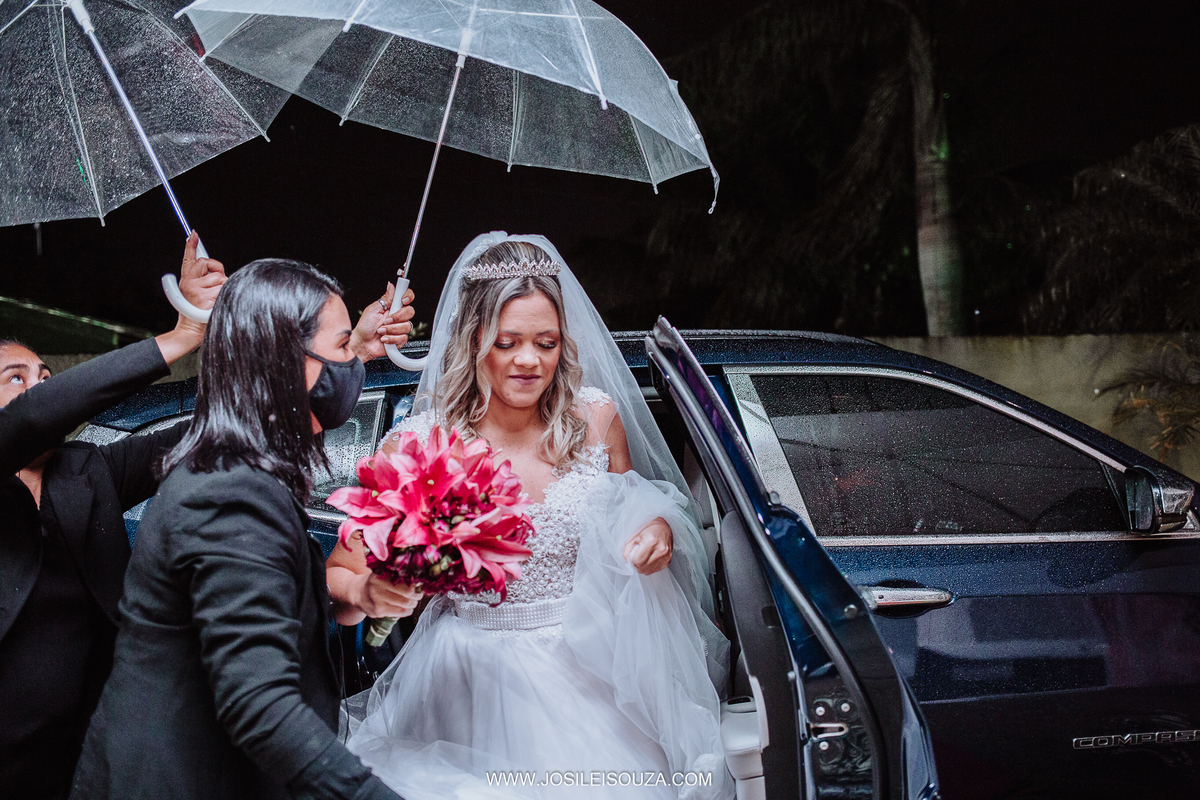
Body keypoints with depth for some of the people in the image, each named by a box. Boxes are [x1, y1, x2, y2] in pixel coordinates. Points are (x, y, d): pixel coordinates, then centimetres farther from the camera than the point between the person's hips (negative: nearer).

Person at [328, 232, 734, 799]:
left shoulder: (596, 418, -1)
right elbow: (334, 578, -6)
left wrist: (657, 531, -4)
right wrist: (367, 592, -28)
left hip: (589, 668, 2)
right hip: (475, 683, -2)